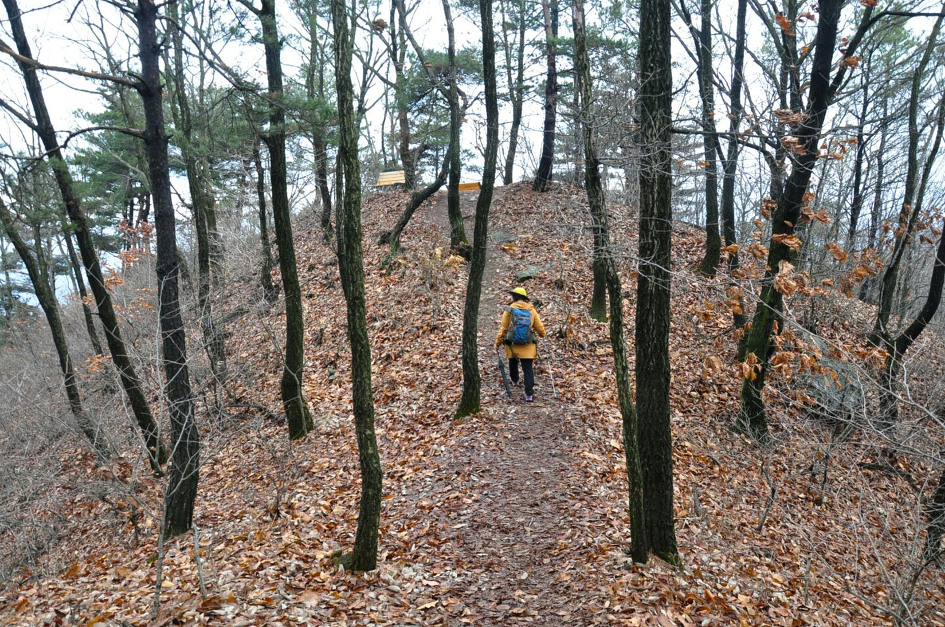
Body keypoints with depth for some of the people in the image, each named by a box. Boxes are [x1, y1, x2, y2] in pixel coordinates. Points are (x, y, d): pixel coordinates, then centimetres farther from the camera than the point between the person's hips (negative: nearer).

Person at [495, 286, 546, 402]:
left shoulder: (509, 310, -7)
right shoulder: (531, 310, 1)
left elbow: (503, 329, -5)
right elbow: (540, 328, 6)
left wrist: (498, 343, 6)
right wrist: (541, 334, 30)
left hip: (512, 345, 0)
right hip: (527, 346, 1)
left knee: (513, 362, 27)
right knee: (528, 369, 2)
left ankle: (514, 380, 49)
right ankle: (529, 394, -6)